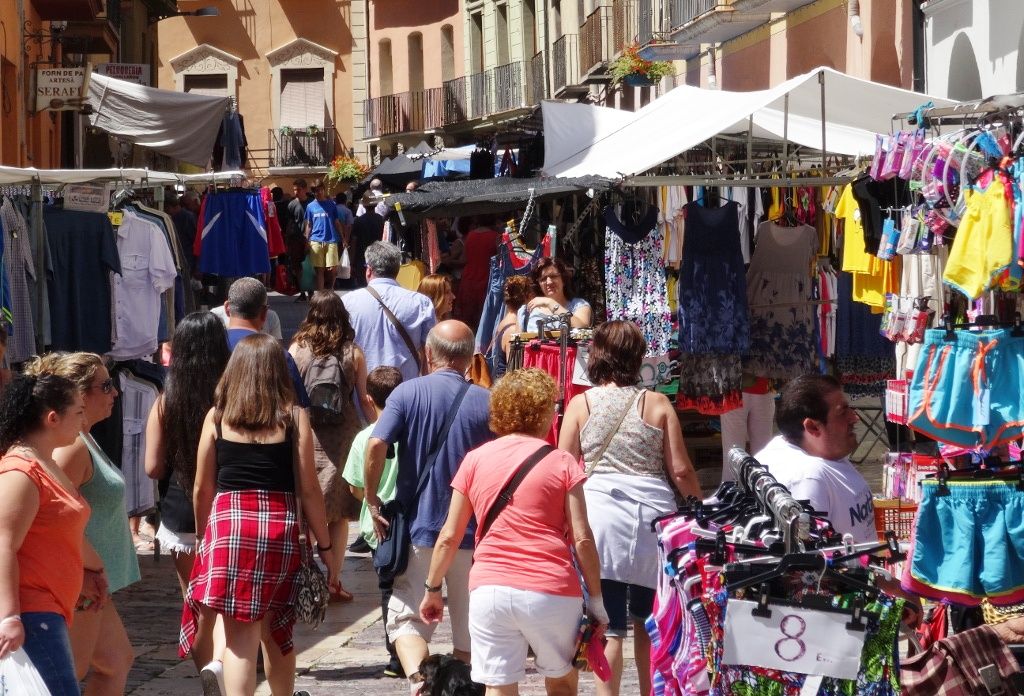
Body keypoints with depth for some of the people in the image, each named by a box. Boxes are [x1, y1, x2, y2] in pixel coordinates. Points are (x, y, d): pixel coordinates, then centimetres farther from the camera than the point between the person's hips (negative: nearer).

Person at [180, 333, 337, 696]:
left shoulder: (217, 417, 3)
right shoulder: (293, 418, -1)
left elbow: (202, 489, 6)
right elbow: (308, 489, -2)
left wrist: (203, 537, 20)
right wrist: (325, 546, 6)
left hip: (228, 523, -1)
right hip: (280, 526, 1)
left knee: (240, 635, -1)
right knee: (278, 632, 18)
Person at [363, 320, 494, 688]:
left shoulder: (407, 392, -4)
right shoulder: (487, 402, -1)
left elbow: (376, 445, -16)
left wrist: (373, 499, -4)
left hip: (418, 527, -1)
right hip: (473, 533, 1)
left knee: (406, 617, 3)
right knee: (469, 627, 14)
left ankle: (420, 682, -21)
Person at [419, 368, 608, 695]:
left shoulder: (475, 460, 7)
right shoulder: (562, 463, 1)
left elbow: (449, 537, 7)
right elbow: (582, 539, -4)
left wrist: (432, 589, 18)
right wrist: (596, 600, 4)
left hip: (489, 591, 1)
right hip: (551, 592, -1)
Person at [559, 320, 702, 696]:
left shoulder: (581, 404, 4)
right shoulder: (658, 404, 5)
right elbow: (680, 471, 4)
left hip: (601, 517, -1)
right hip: (652, 515, 2)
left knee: (609, 626, -1)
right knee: (648, 621, 15)